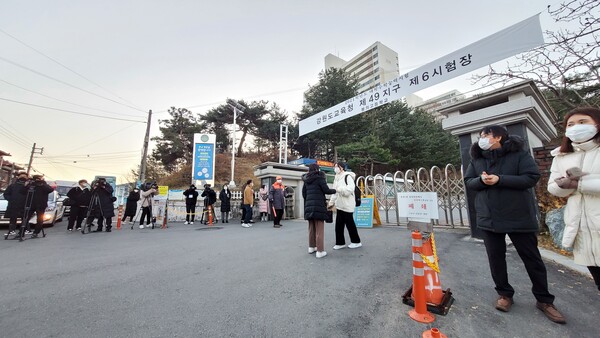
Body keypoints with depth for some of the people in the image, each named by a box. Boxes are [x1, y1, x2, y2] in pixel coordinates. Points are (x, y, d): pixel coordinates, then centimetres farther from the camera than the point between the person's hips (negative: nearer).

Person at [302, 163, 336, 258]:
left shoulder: (306, 181, 13)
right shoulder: (319, 178, -4)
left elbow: (304, 194, 13)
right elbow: (326, 190, -8)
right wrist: (335, 190, 9)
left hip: (309, 206, 6)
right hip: (319, 207, -6)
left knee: (311, 228, 17)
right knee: (319, 230, 1)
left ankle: (311, 247, 28)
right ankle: (320, 251, 5)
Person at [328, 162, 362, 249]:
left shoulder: (347, 176, -11)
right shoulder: (337, 178, 16)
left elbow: (350, 189, -23)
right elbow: (335, 192, 19)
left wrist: (339, 189, -21)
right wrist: (331, 202, 15)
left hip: (347, 205, -8)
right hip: (339, 205, 8)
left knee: (350, 223, 3)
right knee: (339, 224, 8)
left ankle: (356, 242, 20)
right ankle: (340, 242, 19)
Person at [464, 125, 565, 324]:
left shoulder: (519, 154, -5)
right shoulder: (476, 159, 4)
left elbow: (532, 177, -13)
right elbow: (468, 182, 4)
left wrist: (499, 179, -22)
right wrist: (481, 180, -17)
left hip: (519, 217, -2)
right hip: (489, 218, 3)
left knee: (532, 259, 12)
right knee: (495, 258, 11)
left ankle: (544, 300, 32)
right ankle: (504, 294, 29)